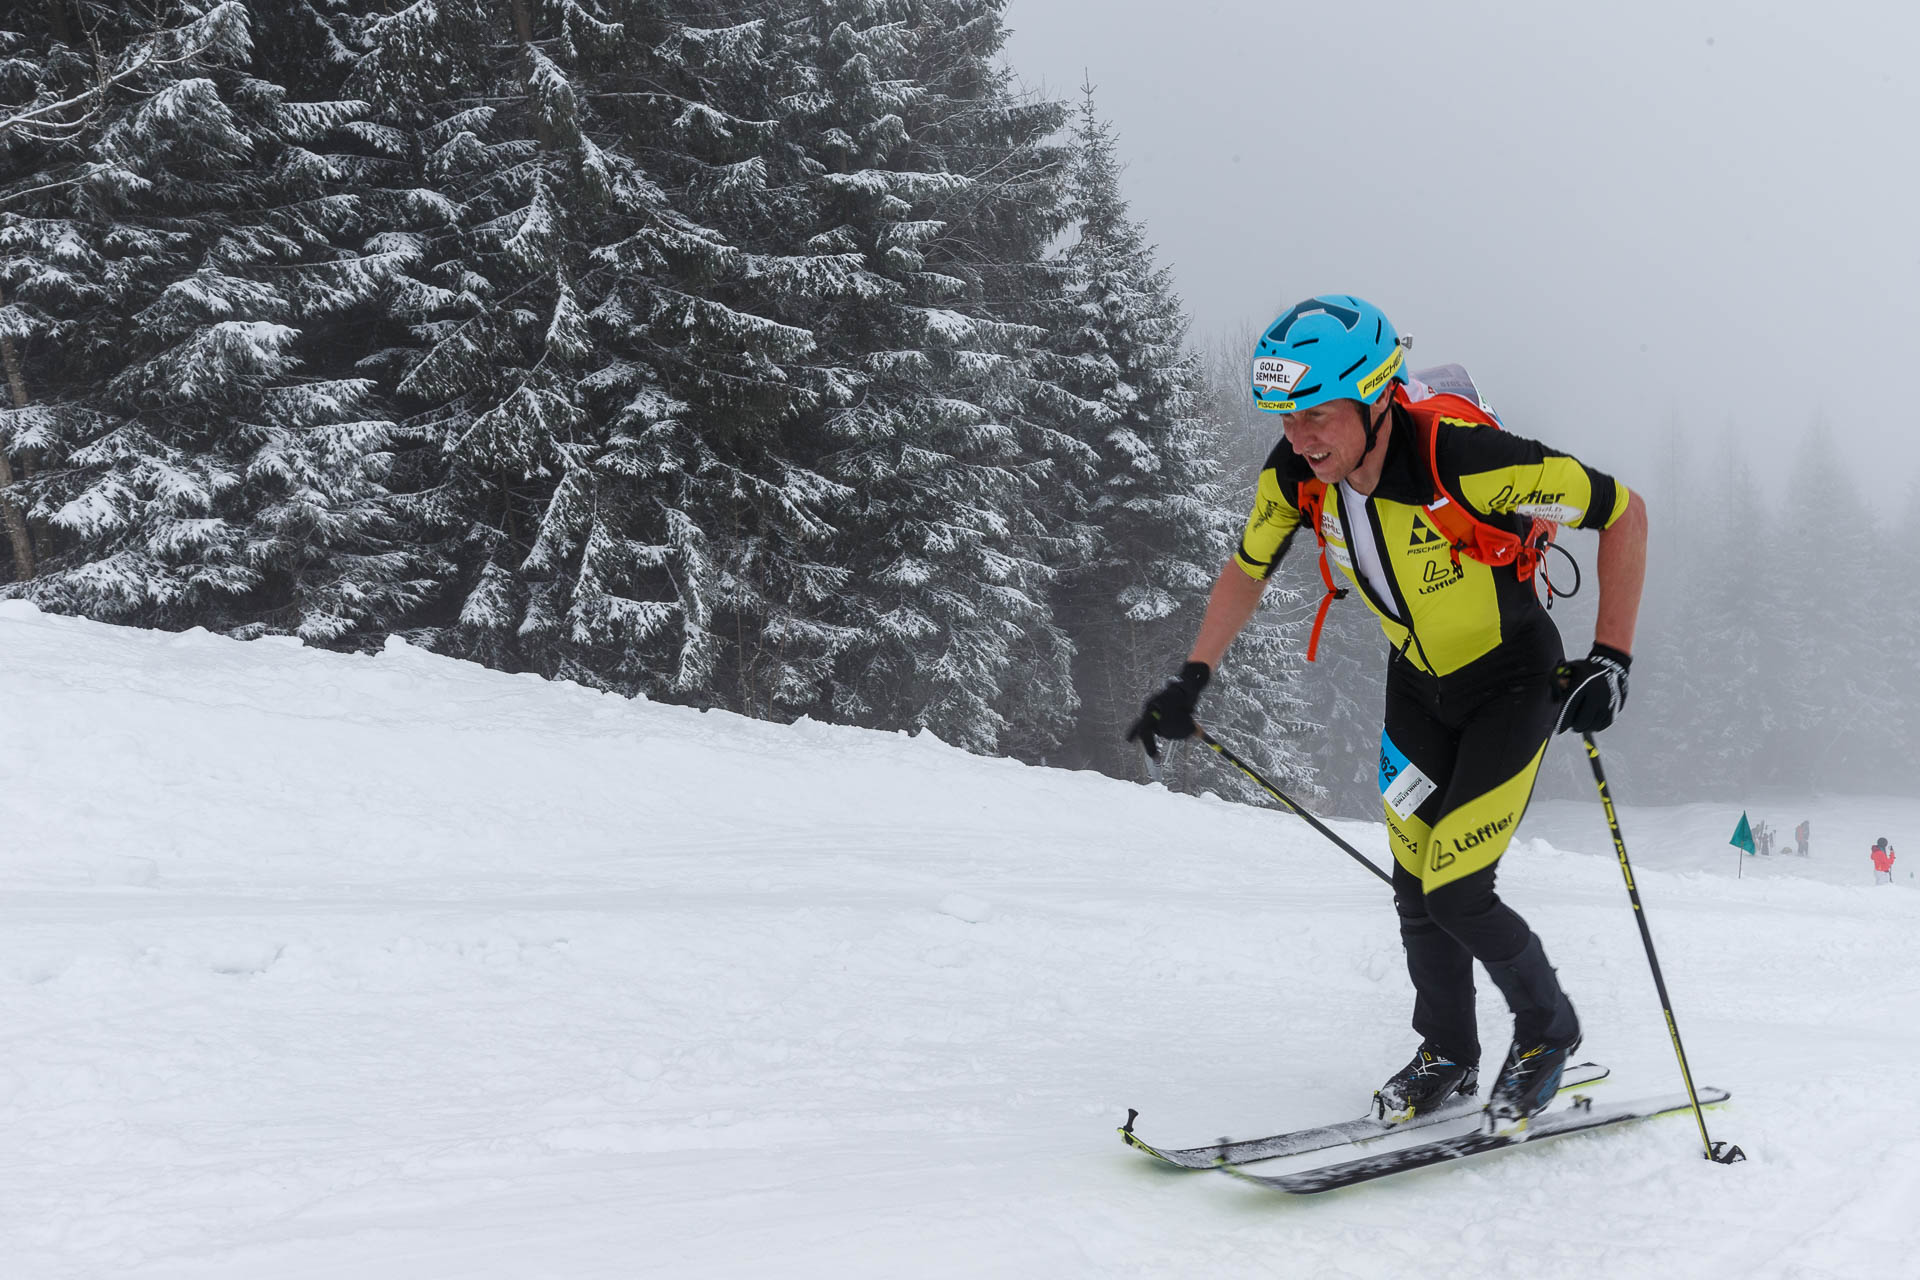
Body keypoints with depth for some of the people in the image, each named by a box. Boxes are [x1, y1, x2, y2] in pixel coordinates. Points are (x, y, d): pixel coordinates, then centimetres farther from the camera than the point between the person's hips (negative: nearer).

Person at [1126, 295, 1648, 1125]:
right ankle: (1447, 1056, 31)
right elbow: (1247, 570, 3)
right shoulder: (1295, 474, -18)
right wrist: (1191, 680, -3)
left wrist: (1611, 659, -24)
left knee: (1457, 896, -10)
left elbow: (1624, 512, -22)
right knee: (1414, 892, 7)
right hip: (1416, 684, 5)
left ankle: (1547, 1033, 18)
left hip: (1512, 682, -5)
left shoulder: (1466, 460, -35)